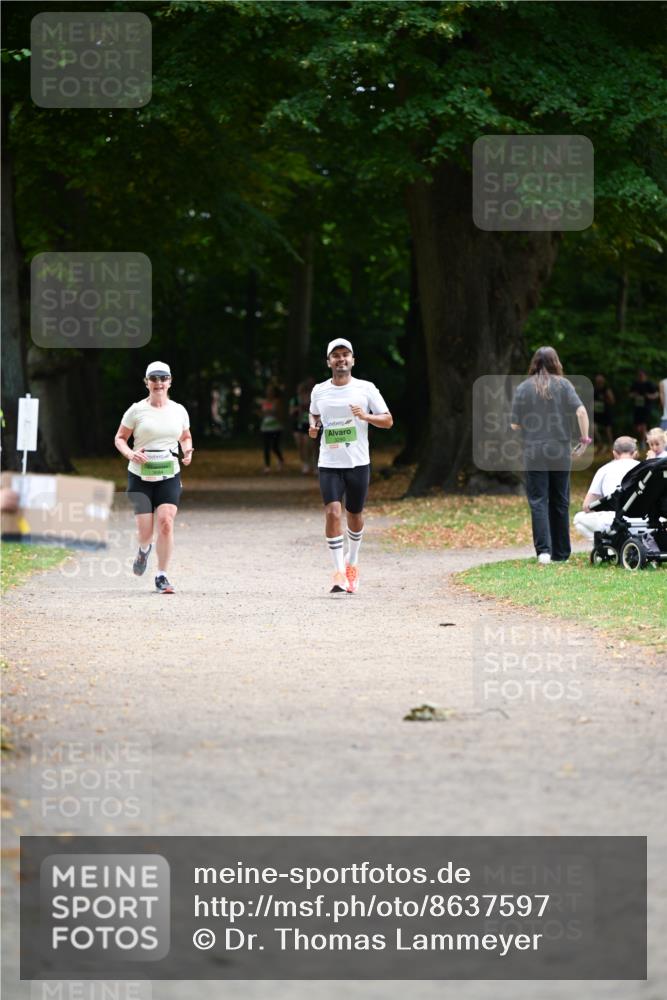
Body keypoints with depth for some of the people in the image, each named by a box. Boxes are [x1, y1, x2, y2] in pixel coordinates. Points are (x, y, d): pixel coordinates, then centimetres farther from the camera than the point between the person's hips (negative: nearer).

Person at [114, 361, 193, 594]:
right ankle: (144, 549, 36)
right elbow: (119, 438, 5)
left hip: (169, 476, 1)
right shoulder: (136, 410, -2)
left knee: (166, 523, -16)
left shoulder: (179, 411, 6)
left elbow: (186, 437, 21)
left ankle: (161, 576, -6)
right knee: (145, 530, -3)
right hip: (141, 477, -1)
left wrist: (187, 451, -1)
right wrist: (131, 454, -15)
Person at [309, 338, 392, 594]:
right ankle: (339, 572, -15)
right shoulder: (319, 391, 5)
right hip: (329, 464, 0)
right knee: (332, 513, -16)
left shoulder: (366, 389, -1)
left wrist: (366, 416, -18)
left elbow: (388, 420, 0)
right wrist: (313, 425, 3)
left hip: (358, 463, 0)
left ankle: (352, 561, 37)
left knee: (354, 516, 11)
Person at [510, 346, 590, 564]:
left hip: (534, 451, -1)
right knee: (560, 502, 12)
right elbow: (581, 411, -12)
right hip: (561, 452, 1)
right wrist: (585, 438, -4)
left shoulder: (523, 388, -2)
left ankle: (543, 550, -17)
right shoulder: (563, 385, 0)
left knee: (538, 501, -2)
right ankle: (560, 552, 18)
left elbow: (515, 425, -2)